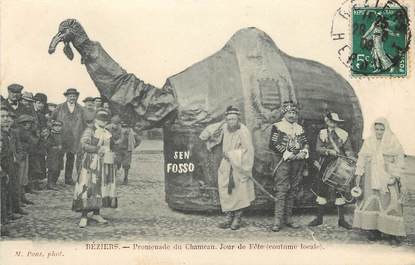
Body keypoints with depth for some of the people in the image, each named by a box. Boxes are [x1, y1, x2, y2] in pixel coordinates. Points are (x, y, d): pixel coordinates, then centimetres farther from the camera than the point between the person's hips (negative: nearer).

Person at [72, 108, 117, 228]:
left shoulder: (108, 134, 16)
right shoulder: (89, 131, -2)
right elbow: (84, 145, -15)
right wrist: (97, 149, -24)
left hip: (104, 164, 6)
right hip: (90, 164, -6)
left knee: (101, 187, 7)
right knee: (87, 188, -9)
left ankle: (96, 213, 17)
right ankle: (84, 216, -7)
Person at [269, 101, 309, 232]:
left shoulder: (300, 128, 17)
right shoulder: (277, 127, 0)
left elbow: (305, 143, 17)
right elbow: (273, 144, -8)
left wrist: (304, 152, -5)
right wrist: (287, 154, -15)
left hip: (298, 162, 6)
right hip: (283, 161, -5)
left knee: (293, 190, 7)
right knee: (281, 189, -10)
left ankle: (288, 217, 15)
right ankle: (278, 220, -10)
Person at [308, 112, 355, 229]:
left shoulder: (343, 134, 7)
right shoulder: (322, 134, 8)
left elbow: (348, 149, 0)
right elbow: (318, 149, -4)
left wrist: (351, 157, -19)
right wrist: (329, 151, -20)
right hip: (325, 165, 1)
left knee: (340, 190, -1)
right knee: (322, 190, 3)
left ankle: (341, 219, 7)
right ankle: (319, 218, 14)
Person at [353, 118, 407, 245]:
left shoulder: (393, 142, 2)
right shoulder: (368, 141, 9)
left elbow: (399, 159, -1)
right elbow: (362, 158, 10)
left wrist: (395, 176, -10)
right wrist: (359, 174, 4)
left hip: (387, 178, -2)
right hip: (371, 178, 2)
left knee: (389, 203, -7)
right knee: (371, 202, -1)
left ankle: (392, 232, -3)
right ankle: (374, 230, 5)